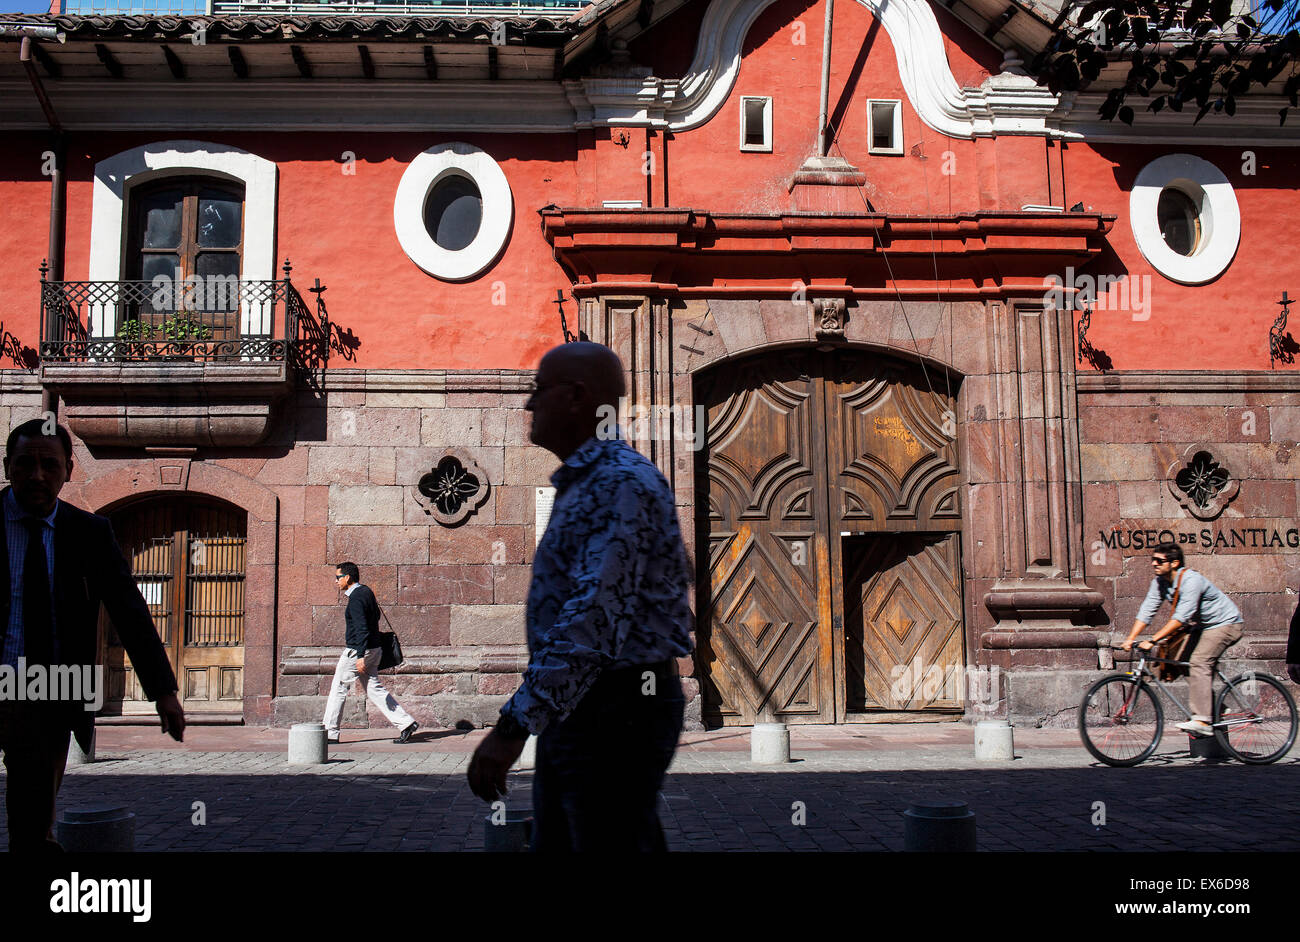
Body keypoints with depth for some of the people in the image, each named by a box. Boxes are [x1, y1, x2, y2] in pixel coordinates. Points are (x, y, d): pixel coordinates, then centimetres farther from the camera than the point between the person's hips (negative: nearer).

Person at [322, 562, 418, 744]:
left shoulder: (356, 598, -18)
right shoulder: (366, 591, 11)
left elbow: (362, 629, -24)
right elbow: (375, 616, 24)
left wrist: (360, 656, -26)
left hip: (357, 650, -9)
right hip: (373, 649, 9)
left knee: (338, 689, 3)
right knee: (375, 689, 10)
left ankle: (329, 733, 10)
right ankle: (406, 723, 3)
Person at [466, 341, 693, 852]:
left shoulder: (621, 484, -18)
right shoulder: (583, 483, 16)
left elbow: (594, 617, -27)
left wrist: (514, 725, -29)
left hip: (618, 714, -10)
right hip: (575, 709, 10)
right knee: (554, 841, 14)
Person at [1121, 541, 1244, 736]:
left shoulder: (1191, 580, -29)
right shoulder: (1159, 582, -4)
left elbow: (1181, 617, -35)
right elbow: (1147, 611, -6)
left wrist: (1153, 640, -38)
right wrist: (1130, 638, -18)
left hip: (1225, 623, -9)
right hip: (1202, 626, 9)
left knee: (1198, 662, -23)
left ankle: (1202, 721, -29)